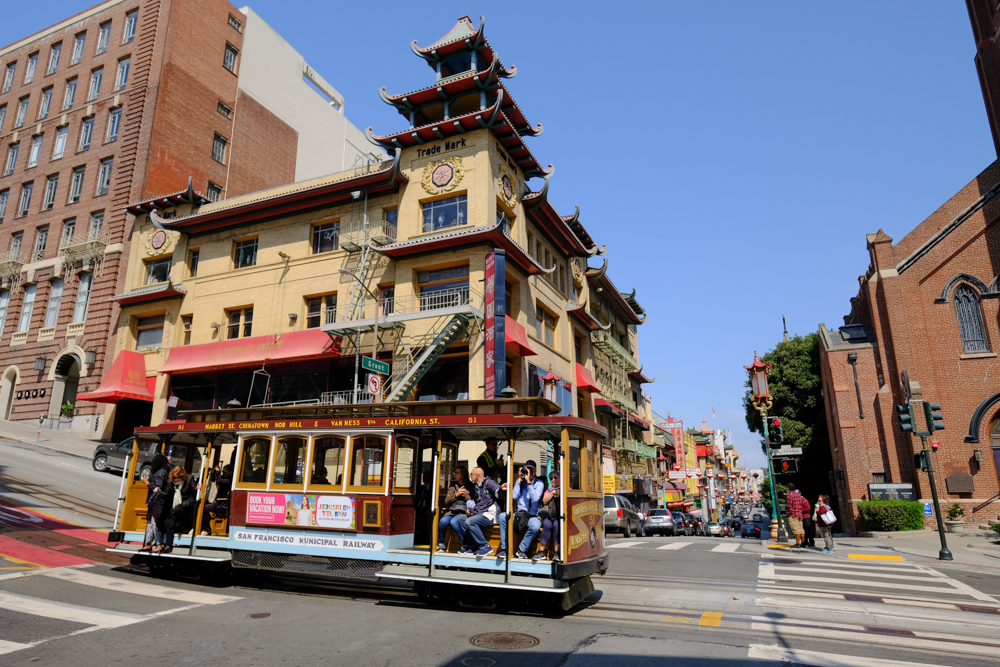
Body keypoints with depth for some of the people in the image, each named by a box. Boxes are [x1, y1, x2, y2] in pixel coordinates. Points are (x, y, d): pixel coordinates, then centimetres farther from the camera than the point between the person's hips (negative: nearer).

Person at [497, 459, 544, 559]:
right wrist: (519, 479, -3)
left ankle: (522, 550, -14)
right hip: (518, 514, 3)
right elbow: (514, 497, -3)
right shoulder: (520, 481, 12)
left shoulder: (539, 483, 3)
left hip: (532, 516, -3)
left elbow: (535, 498, -14)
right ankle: (504, 549, -17)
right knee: (502, 515, -25)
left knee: (535, 526, -36)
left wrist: (529, 482, -14)